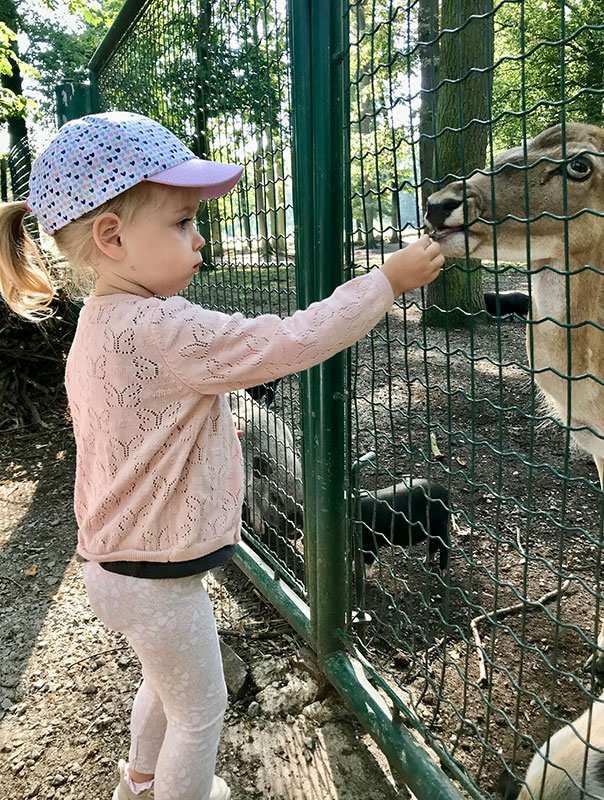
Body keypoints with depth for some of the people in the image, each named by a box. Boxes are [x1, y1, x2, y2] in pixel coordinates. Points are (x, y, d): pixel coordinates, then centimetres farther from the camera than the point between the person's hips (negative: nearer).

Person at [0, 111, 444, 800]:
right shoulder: (160, 330, -30)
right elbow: (288, 343, -30)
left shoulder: (100, 322, 2)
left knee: (165, 684, 33)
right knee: (200, 708, 15)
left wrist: (205, 426, 16)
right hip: (155, 579, -10)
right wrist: (389, 279, -22)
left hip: (119, 558, 10)